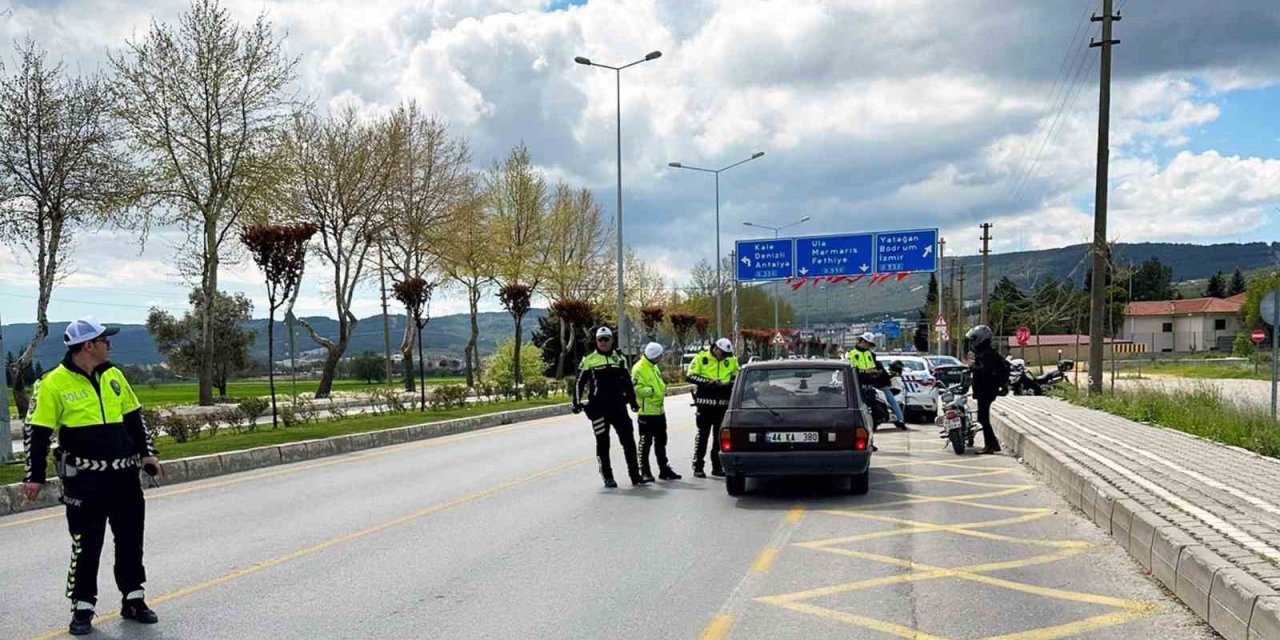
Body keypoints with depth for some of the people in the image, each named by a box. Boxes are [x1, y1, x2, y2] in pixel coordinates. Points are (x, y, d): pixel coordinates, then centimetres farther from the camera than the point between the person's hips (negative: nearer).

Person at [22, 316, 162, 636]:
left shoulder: (113, 375, 8)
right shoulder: (54, 383, -9)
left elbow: (133, 417, 17)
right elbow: (36, 433, -6)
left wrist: (147, 453, 14)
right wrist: (35, 476, -7)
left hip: (124, 475, 6)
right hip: (84, 480, -5)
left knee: (131, 538, 11)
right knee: (87, 543, 0)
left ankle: (133, 600, 23)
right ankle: (82, 607, 14)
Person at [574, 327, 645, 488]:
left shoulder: (619, 359, 13)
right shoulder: (589, 360, 3)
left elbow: (627, 382, 19)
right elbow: (579, 383, 3)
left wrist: (633, 401, 15)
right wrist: (577, 402, -4)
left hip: (618, 406, 3)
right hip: (598, 407, -3)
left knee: (628, 440, 1)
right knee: (603, 443, 2)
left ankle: (634, 475, 9)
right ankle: (607, 478, 9)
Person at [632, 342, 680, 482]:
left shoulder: (654, 367, 15)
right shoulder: (639, 369, -16)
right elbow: (637, 388, -24)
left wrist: (663, 388, 8)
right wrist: (652, 390, -25)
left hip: (659, 411, 9)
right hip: (646, 412, -9)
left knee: (661, 442, 15)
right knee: (646, 443, -1)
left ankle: (664, 470, 23)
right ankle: (644, 472, 6)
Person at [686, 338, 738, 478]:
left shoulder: (732, 361, 8)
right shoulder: (701, 358, -3)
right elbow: (690, 376, -6)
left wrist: (727, 384, -8)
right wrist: (708, 381, -17)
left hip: (723, 404, 4)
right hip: (705, 403, -4)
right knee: (702, 435, 0)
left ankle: (717, 467, 19)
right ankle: (698, 467, 6)